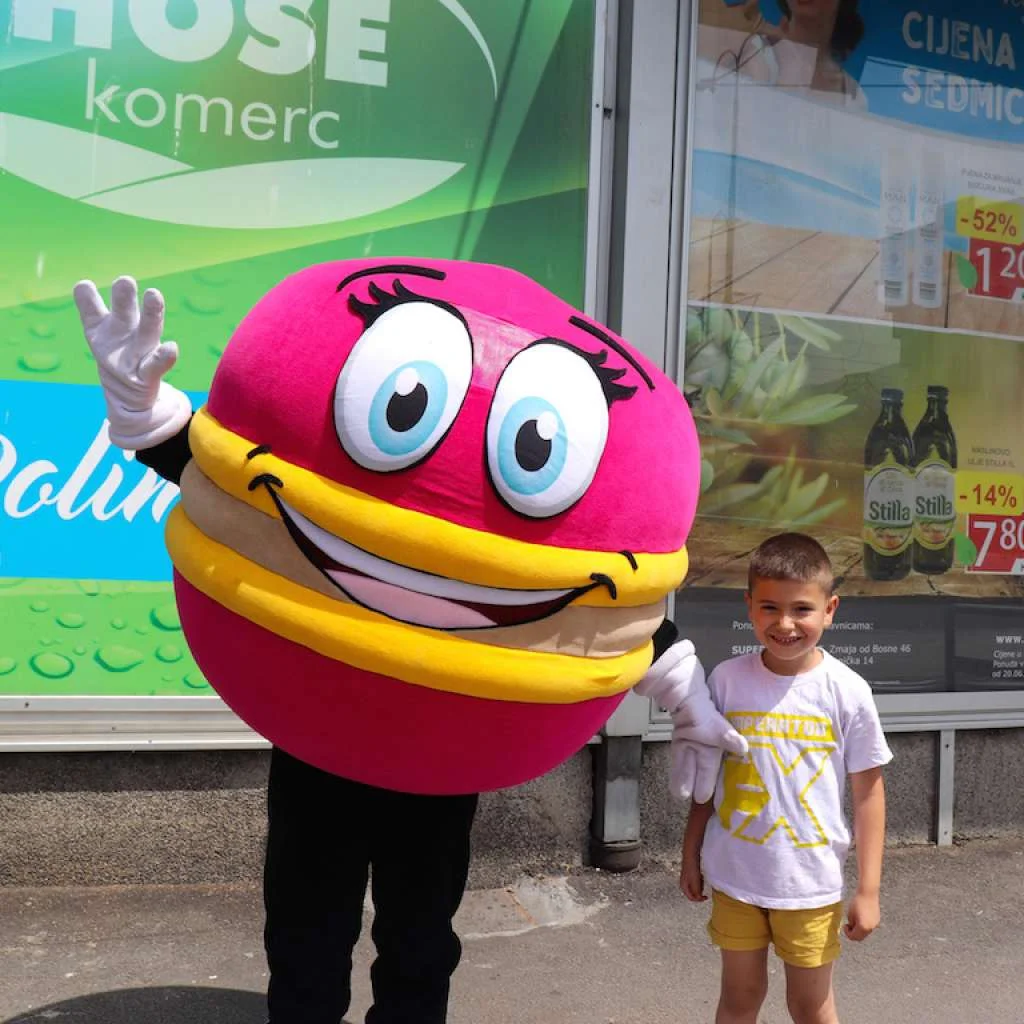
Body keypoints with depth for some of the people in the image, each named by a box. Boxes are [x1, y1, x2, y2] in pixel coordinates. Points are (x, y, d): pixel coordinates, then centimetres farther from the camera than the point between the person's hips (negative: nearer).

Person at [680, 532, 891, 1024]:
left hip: (811, 881, -1)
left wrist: (868, 889, -4)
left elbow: (868, 791, -5)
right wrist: (691, 855, 8)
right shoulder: (727, 680, -8)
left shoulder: (847, 691, -12)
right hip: (734, 874, 2)